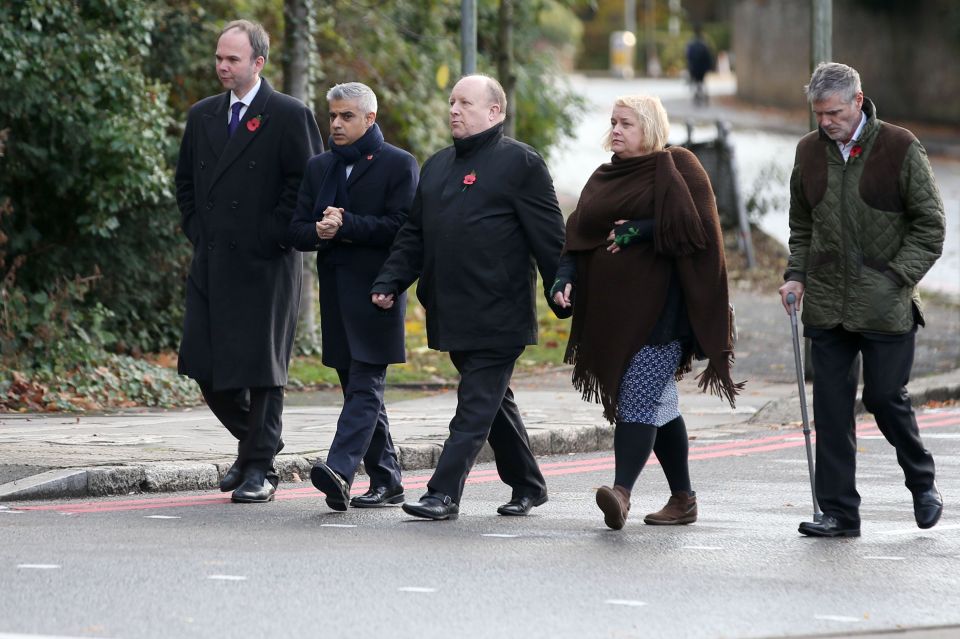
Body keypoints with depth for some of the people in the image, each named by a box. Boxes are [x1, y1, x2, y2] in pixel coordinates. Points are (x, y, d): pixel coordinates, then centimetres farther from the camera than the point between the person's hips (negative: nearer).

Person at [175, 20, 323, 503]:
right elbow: (185, 181, 23)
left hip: (264, 265, -6)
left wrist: (272, 236, -11)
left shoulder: (288, 116, -6)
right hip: (211, 263, 6)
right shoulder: (203, 116, 14)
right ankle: (252, 439, 26)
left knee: (261, 368, -3)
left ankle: (260, 468, 5)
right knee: (205, 365, 5)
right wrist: (196, 230, 10)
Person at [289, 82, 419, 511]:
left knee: (365, 385, -14)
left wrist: (346, 225, -15)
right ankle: (386, 482, 16)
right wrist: (319, 231, -10)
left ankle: (340, 469, -28)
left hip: (376, 291, -7)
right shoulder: (319, 168, 18)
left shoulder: (399, 165, 0)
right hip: (336, 294, 7)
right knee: (357, 388, 9)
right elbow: (297, 230, 12)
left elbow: (401, 226, -12)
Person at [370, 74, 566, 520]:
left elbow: (549, 239, -7)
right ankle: (527, 486, 27)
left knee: (476, 405, -8)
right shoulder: (437, 167, 18)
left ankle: (444, 492, -12)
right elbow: (413, 236, 19)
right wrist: (389, 283, 6)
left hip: (498, 313, -8)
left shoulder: (520, 163, -4)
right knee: (494, 402, 15)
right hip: (451, 313, 8)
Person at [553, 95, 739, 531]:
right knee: (658, 404, 12)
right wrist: (565, 277, -3)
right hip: (612, 307, 7)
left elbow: (696, 225, -11)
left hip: (659, 304, -7)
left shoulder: (676, 168, -1)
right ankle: (683, 499, 18)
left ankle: (622, 491, -30)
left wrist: (640, 232, -15)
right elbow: (578, 234, 14)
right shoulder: (603, 179, 18)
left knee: (639, 396, -18)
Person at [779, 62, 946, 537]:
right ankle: (839, 511, 6)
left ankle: (923, 483, 26)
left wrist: (897, 276, -11)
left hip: (884, 306, -4)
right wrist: (796, 274, 5)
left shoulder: (900, 148, -6)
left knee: (884, 396, 1)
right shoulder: (809, 151, 8)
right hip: (826, 305, 4)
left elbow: (930, 225, -2)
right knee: (831, 404, 1)